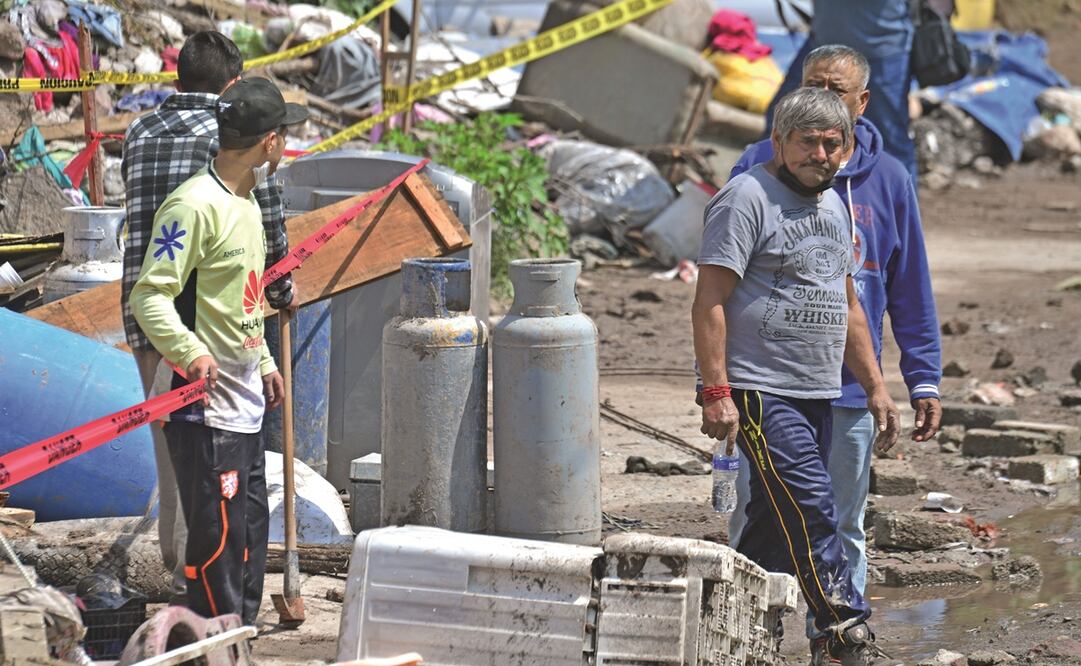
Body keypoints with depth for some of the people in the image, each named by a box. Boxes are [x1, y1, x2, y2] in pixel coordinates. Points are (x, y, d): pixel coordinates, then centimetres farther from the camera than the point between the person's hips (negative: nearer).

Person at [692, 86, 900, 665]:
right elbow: (709, 301, -13)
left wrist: (875, 387, 20)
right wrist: (716, 392, -20)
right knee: (812, 509, -14)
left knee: (777, 519, 8)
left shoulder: (834, 205, 17)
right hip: (760, 393, -8)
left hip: (819, 394, 8)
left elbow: (846, 307, 26)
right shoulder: (748, 198, -8)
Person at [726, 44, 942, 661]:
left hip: (848, 389, 2)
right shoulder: (761, 166, 0)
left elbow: (912, 292, 10)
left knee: (843, 525, 8)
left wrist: (925, 380, 5)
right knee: (754, 518, 1)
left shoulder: (889, 180, 5)